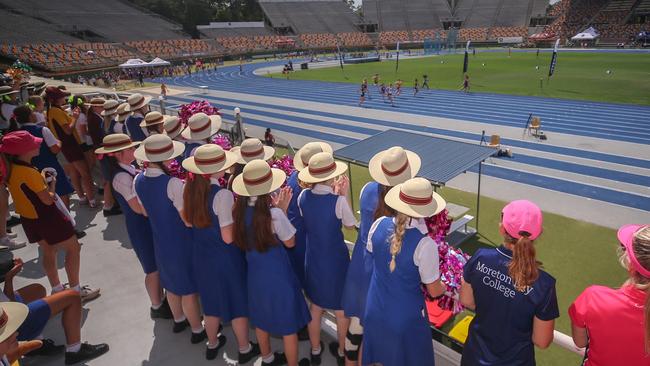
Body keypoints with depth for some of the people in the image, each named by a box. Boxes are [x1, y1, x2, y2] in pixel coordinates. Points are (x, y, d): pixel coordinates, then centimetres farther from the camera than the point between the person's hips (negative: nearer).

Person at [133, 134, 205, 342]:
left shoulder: (138, 181, -6)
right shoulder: (173, 184, -29)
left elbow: (145, 212, 8)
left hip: (160, 241, 7)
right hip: (181, 241, -7)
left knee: (172, 284, 26)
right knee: (189, 288, 11)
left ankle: (179, 320, 47)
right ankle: (197, 330, 28)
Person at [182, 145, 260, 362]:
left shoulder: (191, 188, -7)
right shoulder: (222, 195, -28)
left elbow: (189, 222, 7)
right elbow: (228, 237, -24)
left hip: (202, 257, 6)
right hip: (226, 258, -6)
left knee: (211, 301, 25)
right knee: (238, 302, 15)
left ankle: (212, 345, 45)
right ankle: (244, 349, 33)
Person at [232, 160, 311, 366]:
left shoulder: (240, 210, -10)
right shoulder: (274, 214, -27)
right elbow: (290, 242, -11)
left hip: (255, 273, 7)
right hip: (278, 274, -6)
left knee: (261, 318, 27)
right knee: (289, 325, 14)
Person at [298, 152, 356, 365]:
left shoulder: (303, 197, -12)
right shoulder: (338, 201, -25)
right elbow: (350, 225, -7)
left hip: (313, 259, 4)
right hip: (336, 260, -4)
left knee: (316, 306, 23)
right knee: (341, 308, 19)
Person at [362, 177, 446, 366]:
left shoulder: (379, 224, -16)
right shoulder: (424, 244, -28)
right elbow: (434, 290, -15)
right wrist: (444, 286, 7)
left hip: (374, 311, 4)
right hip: (406, 318, -4)